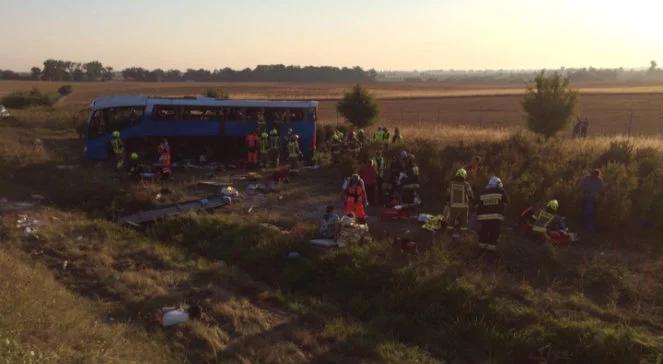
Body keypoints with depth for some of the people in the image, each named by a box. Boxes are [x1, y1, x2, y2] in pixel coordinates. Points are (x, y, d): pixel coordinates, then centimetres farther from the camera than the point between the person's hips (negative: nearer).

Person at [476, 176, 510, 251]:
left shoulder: (482, 192, 9)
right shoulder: (501, 191, 0)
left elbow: (478, 206, 7)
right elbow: (507, 201, 12)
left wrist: (478, 216, 13)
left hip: (484, 216, 3)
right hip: (496, 217, -3)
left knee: (484, 231, 12)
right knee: (494, 232, 1)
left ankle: (483, 245, 15)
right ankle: (491, 246, -3)